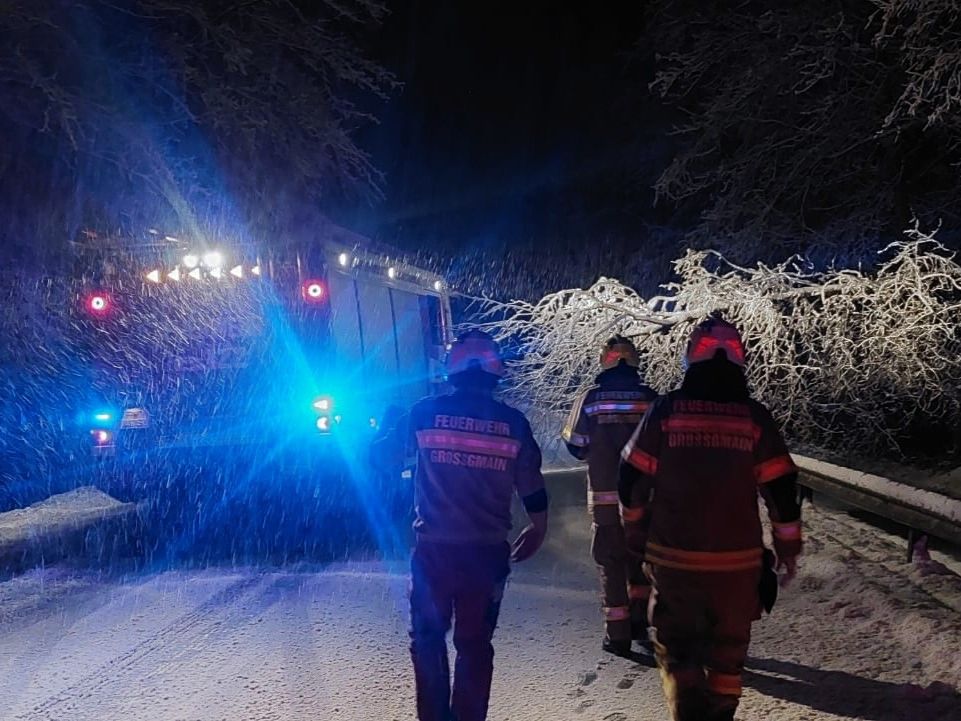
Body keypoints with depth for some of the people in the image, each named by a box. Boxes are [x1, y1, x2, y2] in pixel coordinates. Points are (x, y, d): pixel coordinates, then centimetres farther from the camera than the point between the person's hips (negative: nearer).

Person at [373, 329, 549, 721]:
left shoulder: (426, 412, -4)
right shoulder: (512, 422, -2)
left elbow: (382, 452, 12)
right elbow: (533, 489, 2)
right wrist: (537, 529, 20)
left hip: (434, 548, -1)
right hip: (487, 550, 1)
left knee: (428, 639, 14)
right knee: (475, 644, 13)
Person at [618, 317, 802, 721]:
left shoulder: (665, 410, -6)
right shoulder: (754, 417, -4)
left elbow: (632, 480, -1)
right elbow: (782, 490, -2)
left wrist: (639, 529, 16)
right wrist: (788, 547, 11)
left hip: (674, 557, -1)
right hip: (738, 560, 1)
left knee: (677, 647, 10)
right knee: (728, 646, 19)